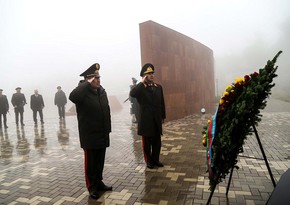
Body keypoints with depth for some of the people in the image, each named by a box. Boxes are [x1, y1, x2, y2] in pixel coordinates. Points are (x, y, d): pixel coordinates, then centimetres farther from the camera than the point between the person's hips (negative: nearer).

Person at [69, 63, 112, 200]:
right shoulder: (83, 92, -10)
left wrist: (108, 129, 12)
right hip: (89, 135, -6)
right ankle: (92, 187, 22)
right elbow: (72, 97, -35)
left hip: (102, 134, 6)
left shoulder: (102, 91, 8)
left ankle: (99, 182, 33)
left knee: (100, 161, 16)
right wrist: (87, 84, -27)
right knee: (90, 162, 8)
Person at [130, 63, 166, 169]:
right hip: (146, 120, -4)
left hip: (157, 119, 5)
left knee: (157, 141, 13)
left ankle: (155, 159, 28)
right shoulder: (140, 88, -5)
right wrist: (142, 82, -20)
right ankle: (149, 161, 23)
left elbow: (162, 103, 13)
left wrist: (163, 116, 12)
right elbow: (132, 94, -28)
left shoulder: (158, 87, 9)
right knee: (147, 142, 8)